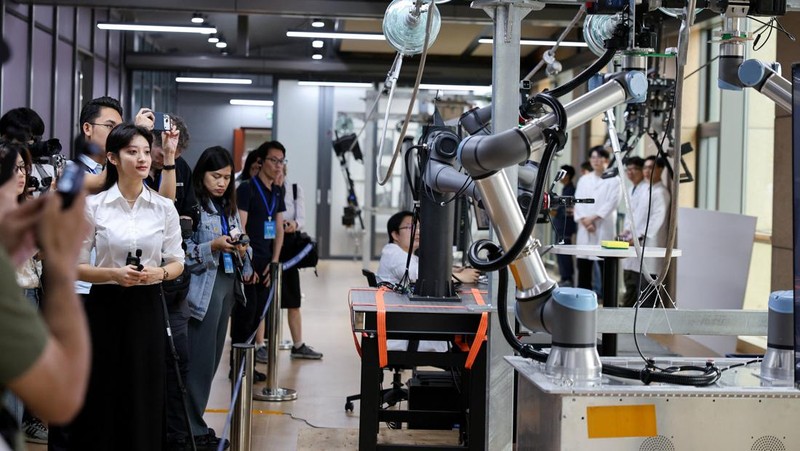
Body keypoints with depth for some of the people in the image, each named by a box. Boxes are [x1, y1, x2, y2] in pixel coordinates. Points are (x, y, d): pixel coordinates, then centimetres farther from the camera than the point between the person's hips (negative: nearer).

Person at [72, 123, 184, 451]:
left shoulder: (164, 207, 3)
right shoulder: (93, 205, -2)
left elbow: (177, 263, 8)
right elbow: (76, 266, 0)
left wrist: (158, 273, -13)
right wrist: (113, 273, -17)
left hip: (147, 307, 2)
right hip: (105, 306, -1)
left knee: (144, 393, 3)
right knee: (100, 395, 1)